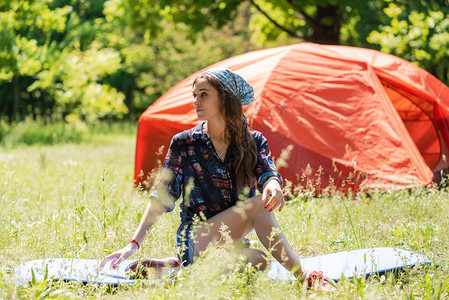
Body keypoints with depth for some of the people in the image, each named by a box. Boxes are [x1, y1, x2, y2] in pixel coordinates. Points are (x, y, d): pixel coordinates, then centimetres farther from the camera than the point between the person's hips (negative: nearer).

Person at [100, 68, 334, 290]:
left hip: (232, 239, 3)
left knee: (258, 263, -34)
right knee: (258, 205, -27)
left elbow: (267, 172, -12)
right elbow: (162, 197, 0)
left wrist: (273, 185, -39)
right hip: (195, 241, -2)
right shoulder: (184, 143, 2)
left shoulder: (254, 141, 7)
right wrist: (134, 244, -10)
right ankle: (304, 277, -31)